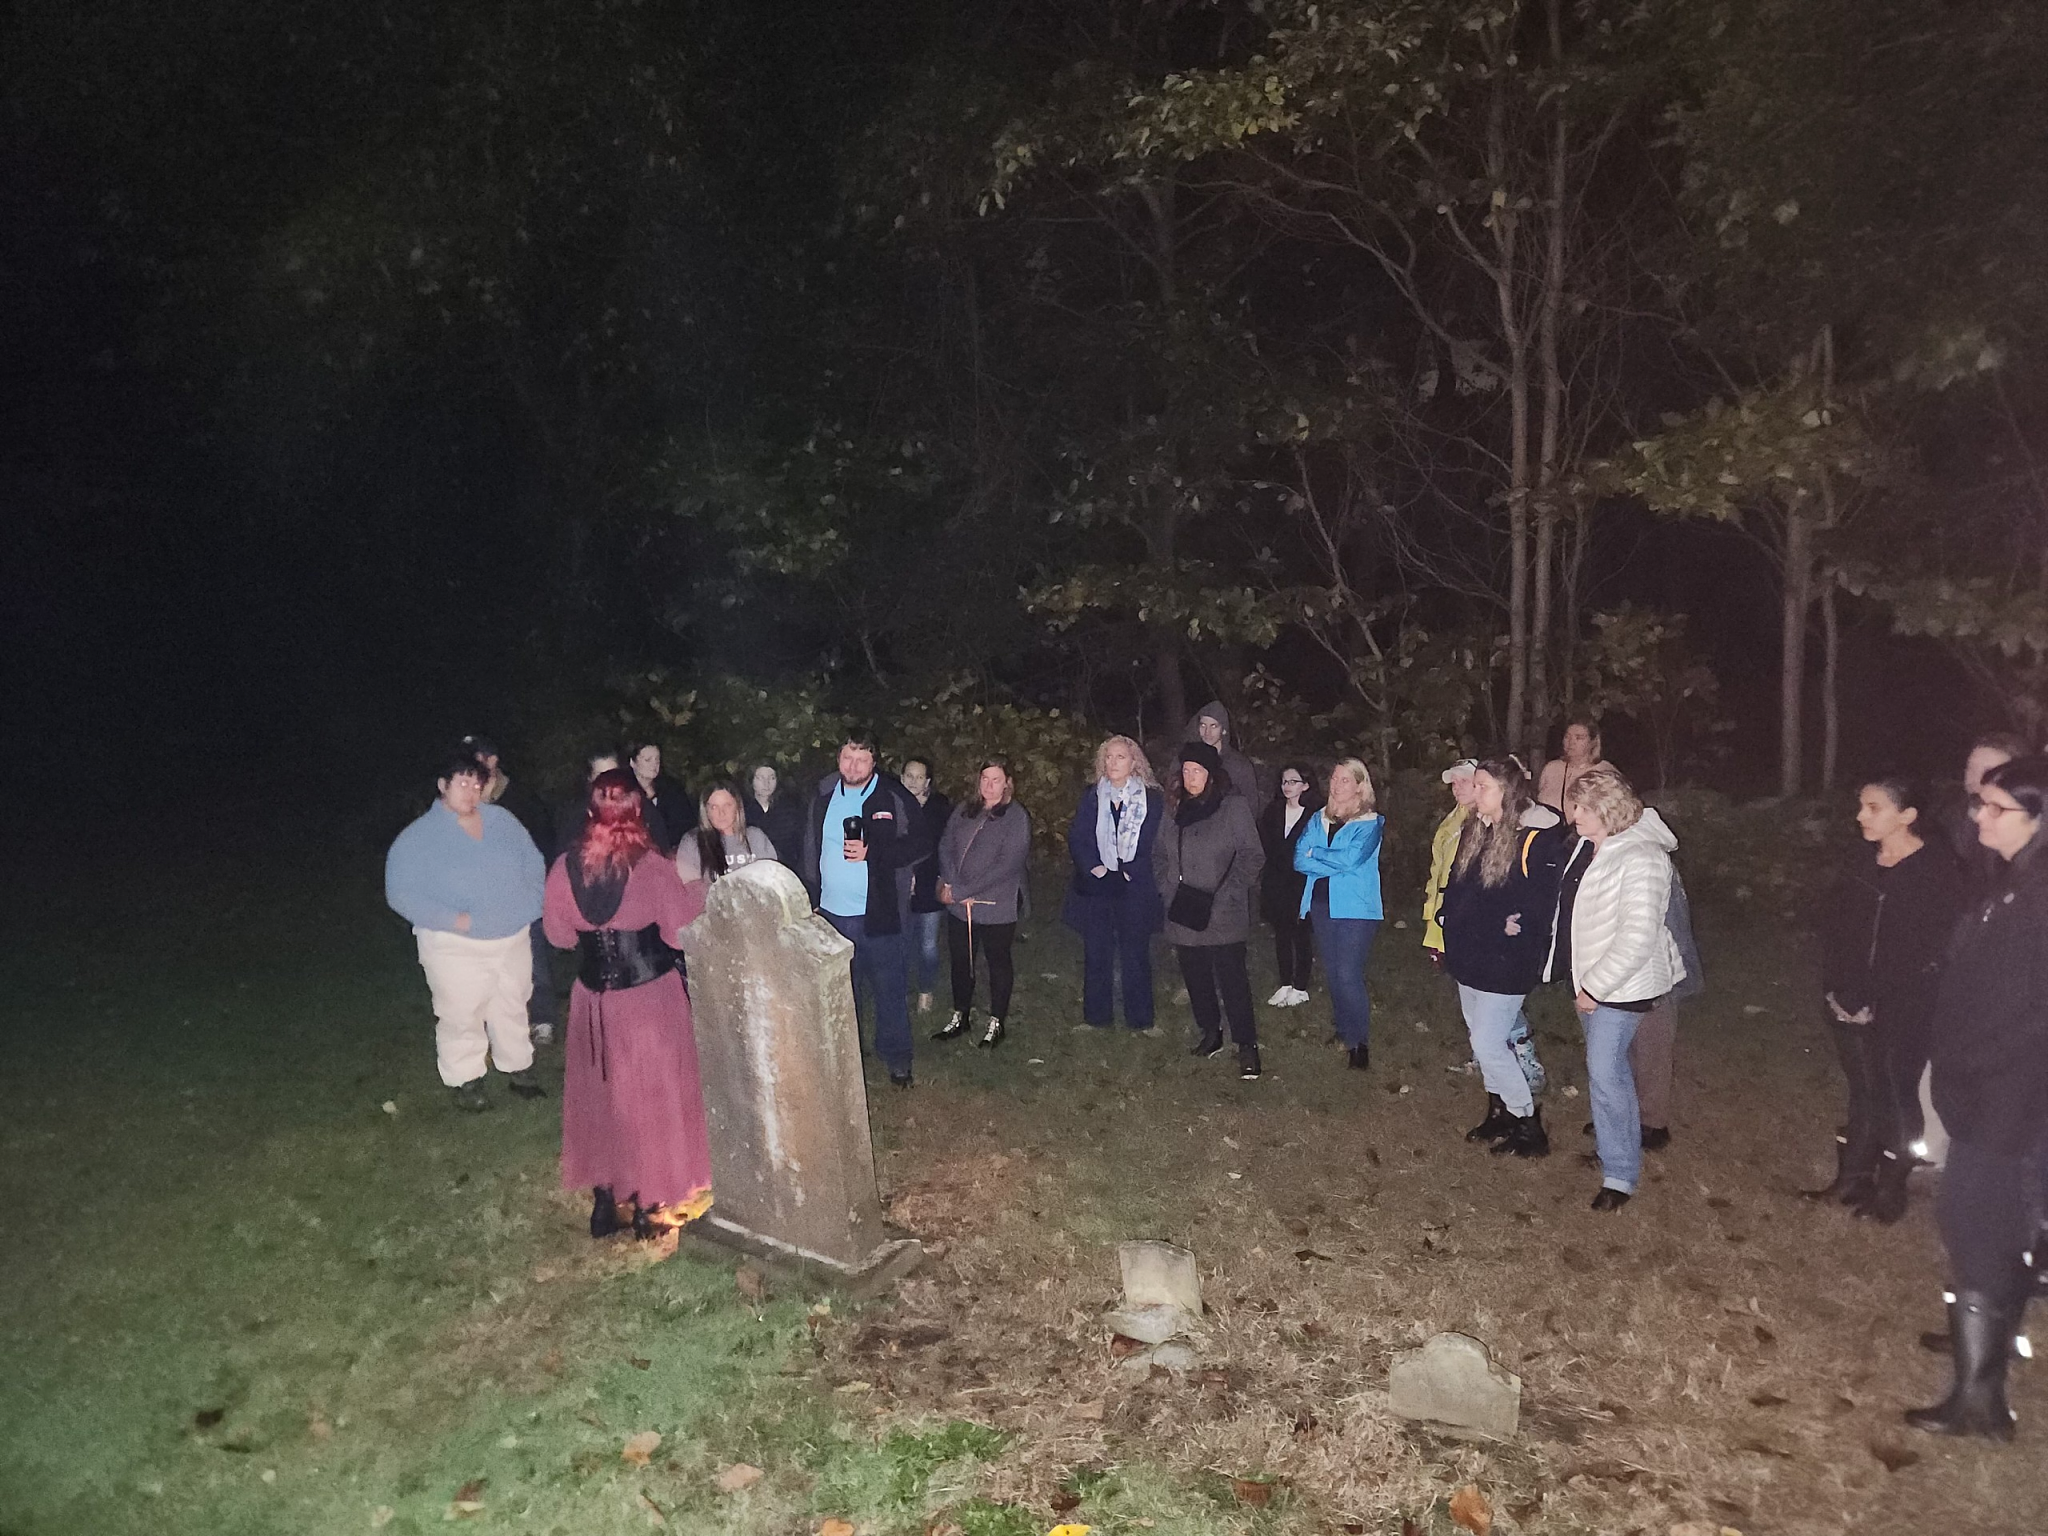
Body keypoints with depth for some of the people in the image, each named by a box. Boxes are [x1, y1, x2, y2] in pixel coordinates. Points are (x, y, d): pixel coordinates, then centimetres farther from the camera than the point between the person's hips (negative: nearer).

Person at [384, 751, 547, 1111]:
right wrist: (453, 919, -22)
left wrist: (531, 904, -4)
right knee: (461, 1016, 0)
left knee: (513, 1008, 17)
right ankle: (466, 1081, 18)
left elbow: (534, 864, 11)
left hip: (514, 938, 4)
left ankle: (519, 1070, 33)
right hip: (457, 946, -4)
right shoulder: (418, 837, -9)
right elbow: (401, 893, -13)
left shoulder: (502, 821, 4)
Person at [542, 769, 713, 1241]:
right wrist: (695, 891, 3)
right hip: (650, 993, -3)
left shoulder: (566, 867, -7)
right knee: (651, 1095, 11)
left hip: (593, 998, 3)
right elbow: (681, 932, -12)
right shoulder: (652, 867, -18)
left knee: (599, 1093, 18)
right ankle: (649, 1205, 20)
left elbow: (559, 934, 4)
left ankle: (604, 1200, 27)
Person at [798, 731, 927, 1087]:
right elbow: (811, 853, 11)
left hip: (878, 914, -4)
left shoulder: (894, 797, -8)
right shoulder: (822, 797, 4)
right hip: (830, 912, 4)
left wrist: (871, 852, -22)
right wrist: (811, 899, 7)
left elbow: (918, 843, -11)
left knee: (888, 987, 7)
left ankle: (896, 1057, 22)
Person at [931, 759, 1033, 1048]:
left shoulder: (1016, 817, -10)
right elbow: (945, 846, 4)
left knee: (998, 962, 10)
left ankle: (996, 1023, 23)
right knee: (960, 960, 16)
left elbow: (1008, 864, -18)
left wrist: (964, 890, -18)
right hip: (959, 905, 5)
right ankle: (959, 1017, 32)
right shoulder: (964, 811, 8)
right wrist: (951, 884, -12)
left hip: (996, 907, -5)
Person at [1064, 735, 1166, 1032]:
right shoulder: (1091, 797, 7)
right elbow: (1076, 838, 4)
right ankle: (1098, 1016, 17)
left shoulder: (1152, 799, 0)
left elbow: (1155, 845, -2)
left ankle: (1138, 1018, 13)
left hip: (1135, 888, -2)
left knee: (1135, 954, 3)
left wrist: (1131, 872, -10)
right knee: (1097, 953, 7)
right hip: (1096, 886, 2)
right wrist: (1093, 867, -10)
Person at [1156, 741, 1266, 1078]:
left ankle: (1247, 1046, 1)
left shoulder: (1234, 807, -5)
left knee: (1232, 978, -6)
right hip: (1184, 912, 5)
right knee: (1195, 977, 13)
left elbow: (1252, 857, -7)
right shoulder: (1175, 809, 9)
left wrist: (1222, 897, -13)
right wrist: (1169, 890, 2)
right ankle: (1210, 1033, 30)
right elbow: (1159, 855, 16)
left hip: (1224, 915, -5)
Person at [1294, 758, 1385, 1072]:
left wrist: (1316, 853, -6)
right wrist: (1336, 864, -14)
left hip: (1355, 907, -5)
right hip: (1321, 904, 5)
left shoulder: (1370, 823, -3)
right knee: (1333, 972, 12)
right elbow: (1299, 859, -1)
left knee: (1349, 975, -11)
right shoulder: (1318, 819, 11)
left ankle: (1360, 1042, 0)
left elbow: (1350, 858, -18)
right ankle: (1343, 1031, 26)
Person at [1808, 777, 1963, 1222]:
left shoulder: (1937, 872, -13)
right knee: (1862, 1090, 15)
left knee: (1895, 1096, 7)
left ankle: (1891, 1189, 22)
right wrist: (1839, 992, -3)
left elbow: (1934, 950, -15)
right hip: (1851, 1004, 5)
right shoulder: (1860, 863, 5)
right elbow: (1833, 927, 7)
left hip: (1901, 1014, -5)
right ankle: (1853, 1177, 27)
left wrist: (1879, 1003, -16)